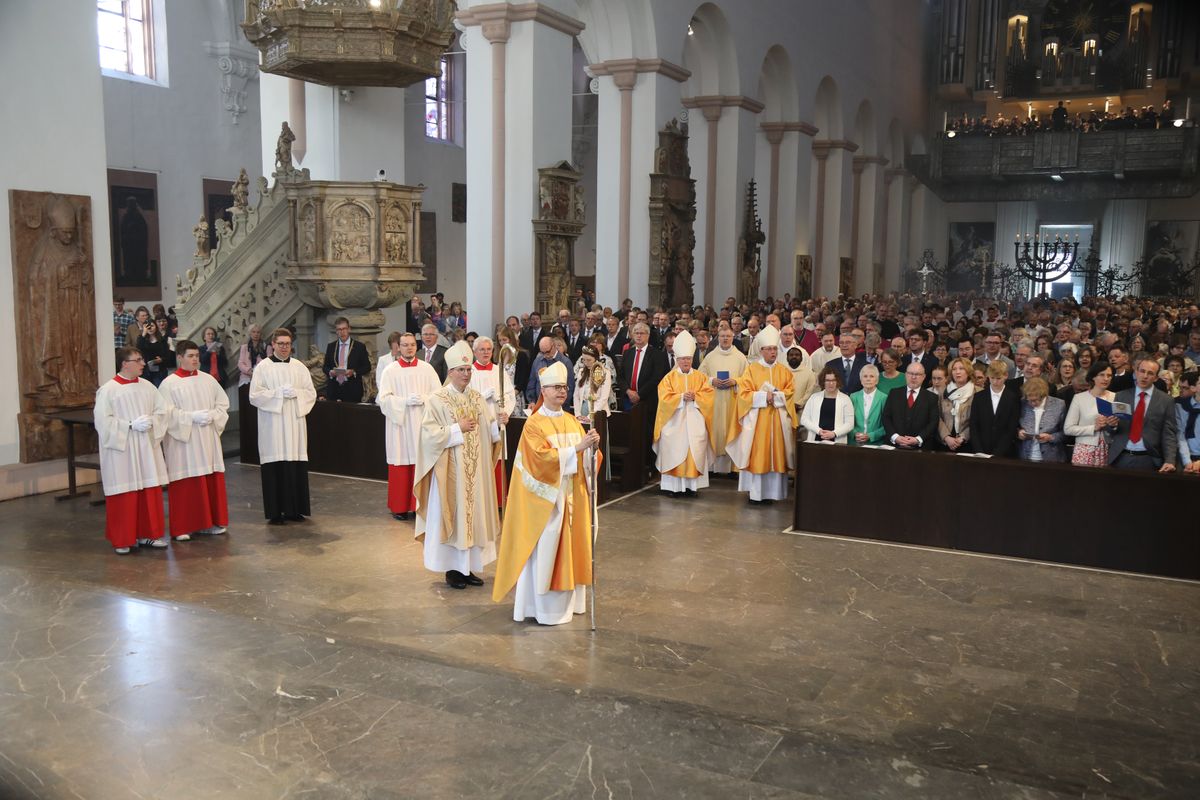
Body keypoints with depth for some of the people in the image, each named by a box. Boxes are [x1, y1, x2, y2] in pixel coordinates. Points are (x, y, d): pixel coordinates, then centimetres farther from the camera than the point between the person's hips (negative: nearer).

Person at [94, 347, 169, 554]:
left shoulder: (147, 386, 8)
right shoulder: (108, 390, -8)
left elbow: (161, 411, 9)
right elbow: (104, 421, -13)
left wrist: (151, 421, -10)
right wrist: (131, 425, -18)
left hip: (146, 448, 5)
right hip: (121, 450, -5)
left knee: (150, 491, 7)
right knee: (124, 494, 0)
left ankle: (147, 533, 20)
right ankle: (122, 540, 11)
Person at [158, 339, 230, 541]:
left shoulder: (208, 379, 9)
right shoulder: (169, 383, -5)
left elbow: (223, 403, 10)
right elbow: (167, 413, -11)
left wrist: (212, 415, -8)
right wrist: (192, 416, -18)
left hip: (208, 440, 5)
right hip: (183, 441, -4)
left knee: (211, 480, 6)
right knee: (186, 484, -2)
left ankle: (210, 522, 18)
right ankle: (183, 527, 6)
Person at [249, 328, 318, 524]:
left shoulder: (299, 367, 10)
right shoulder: (263, 367, 1)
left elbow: (311, 393, 8)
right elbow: (255, 395, -6)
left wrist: (296, 393, -11)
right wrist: (279, 393, -14)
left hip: (295, 423, 3)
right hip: (272, 425, -3)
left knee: (296, 467, 3)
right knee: (274, 467, -3)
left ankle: (294, 509, 13)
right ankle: (275, 512, 4)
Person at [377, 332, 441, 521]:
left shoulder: (427, 368, 5)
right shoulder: (390, 370, 1)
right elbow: (383, 398, -4)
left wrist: (424, 398, -15)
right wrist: (405, 401, -16)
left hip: (422, 424, 1)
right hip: (400, 424, -1)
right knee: (401, 466, 1)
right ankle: (400, 507, 10)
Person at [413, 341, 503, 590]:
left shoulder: (477, 398, 8)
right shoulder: (437, 400, -8)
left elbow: (489, 431, 8)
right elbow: (430, 434, -14)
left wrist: (498, 424, -12)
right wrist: (458, 429, -17)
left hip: (475, 472, 5)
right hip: (451, 471, -5)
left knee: (474, 513, 9)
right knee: (452, 515, 1)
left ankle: (468, 567, 20)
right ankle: (452, 569, 12)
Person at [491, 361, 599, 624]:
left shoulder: (572, 421, 9)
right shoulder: (533, 424, -9)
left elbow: (584, 456, 6)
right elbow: (543, 457, -19)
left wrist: (592, 445, -16)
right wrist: (577, 447, -24)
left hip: (570, 495, 6)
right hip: (546, 495, -6)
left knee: (569, 545, 10)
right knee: (544, 549, -3)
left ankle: (566, 600, 19)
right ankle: (544, 607, 5)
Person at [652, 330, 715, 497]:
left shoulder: (700, 377, 10)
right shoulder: (669, 377, 6)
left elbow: (709, 395, 1)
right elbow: (665, 397, -4)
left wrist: (695, 397, -14)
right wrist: (681, 397, -16)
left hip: (695, 421, 1)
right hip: (674, 422, -1)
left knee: (694, 450, -6)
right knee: (675, 450, -6)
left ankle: (692, 485, -1)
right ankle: (673, 485, -3)